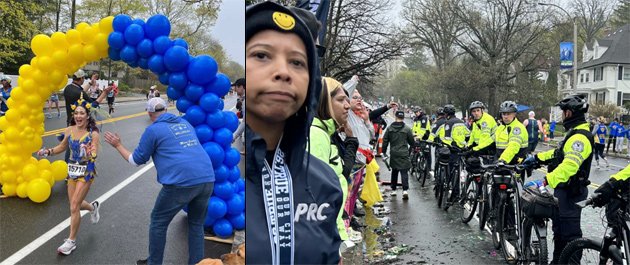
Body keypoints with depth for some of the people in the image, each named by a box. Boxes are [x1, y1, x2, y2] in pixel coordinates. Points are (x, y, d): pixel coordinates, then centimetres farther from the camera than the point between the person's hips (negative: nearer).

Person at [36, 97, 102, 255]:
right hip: (72, 170, 6)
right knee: (74, 204, 15)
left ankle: (71, 241, 9)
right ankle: (93, 207, 49)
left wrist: (89, 153, -46)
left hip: (86, 171, -6)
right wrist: (48, 152, -1)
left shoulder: (93, 134, -18)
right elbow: (62, 147, 13)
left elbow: (94, 155, -25)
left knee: (74, 206, -6)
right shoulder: (69, 131, -4)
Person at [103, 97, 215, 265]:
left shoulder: (153, 130, 5)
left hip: (181, 182, -5)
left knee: (158, 222, 17)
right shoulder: (185, 123, 22)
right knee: (196, 224, 21)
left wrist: (118, 146, 29)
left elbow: (137, 160, 14)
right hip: (207, 179, 5)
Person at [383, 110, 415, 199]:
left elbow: (385, 141, 3)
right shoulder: (407, 129, -6)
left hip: (393, 153, 3)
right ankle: (405, 190, -19)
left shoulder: (390, 128, 1)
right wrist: (412, 145, 27)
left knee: (394, 171, 17)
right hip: (404, 153, -3)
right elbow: (411, 142, 3)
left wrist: (384, 152, 13)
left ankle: (393, 189, 23)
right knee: (404, 172, -5)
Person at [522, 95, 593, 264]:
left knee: (570, 232, -3)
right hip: (564, 189, 11)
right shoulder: (575, 133, 11)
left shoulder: (580, 137, -24)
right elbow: (560, 153, 26)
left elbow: (569, 166, -36)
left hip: (571, 193, -11)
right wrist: (537, 157, 27)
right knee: (559, 228, 21)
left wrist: (545, 181, -42)